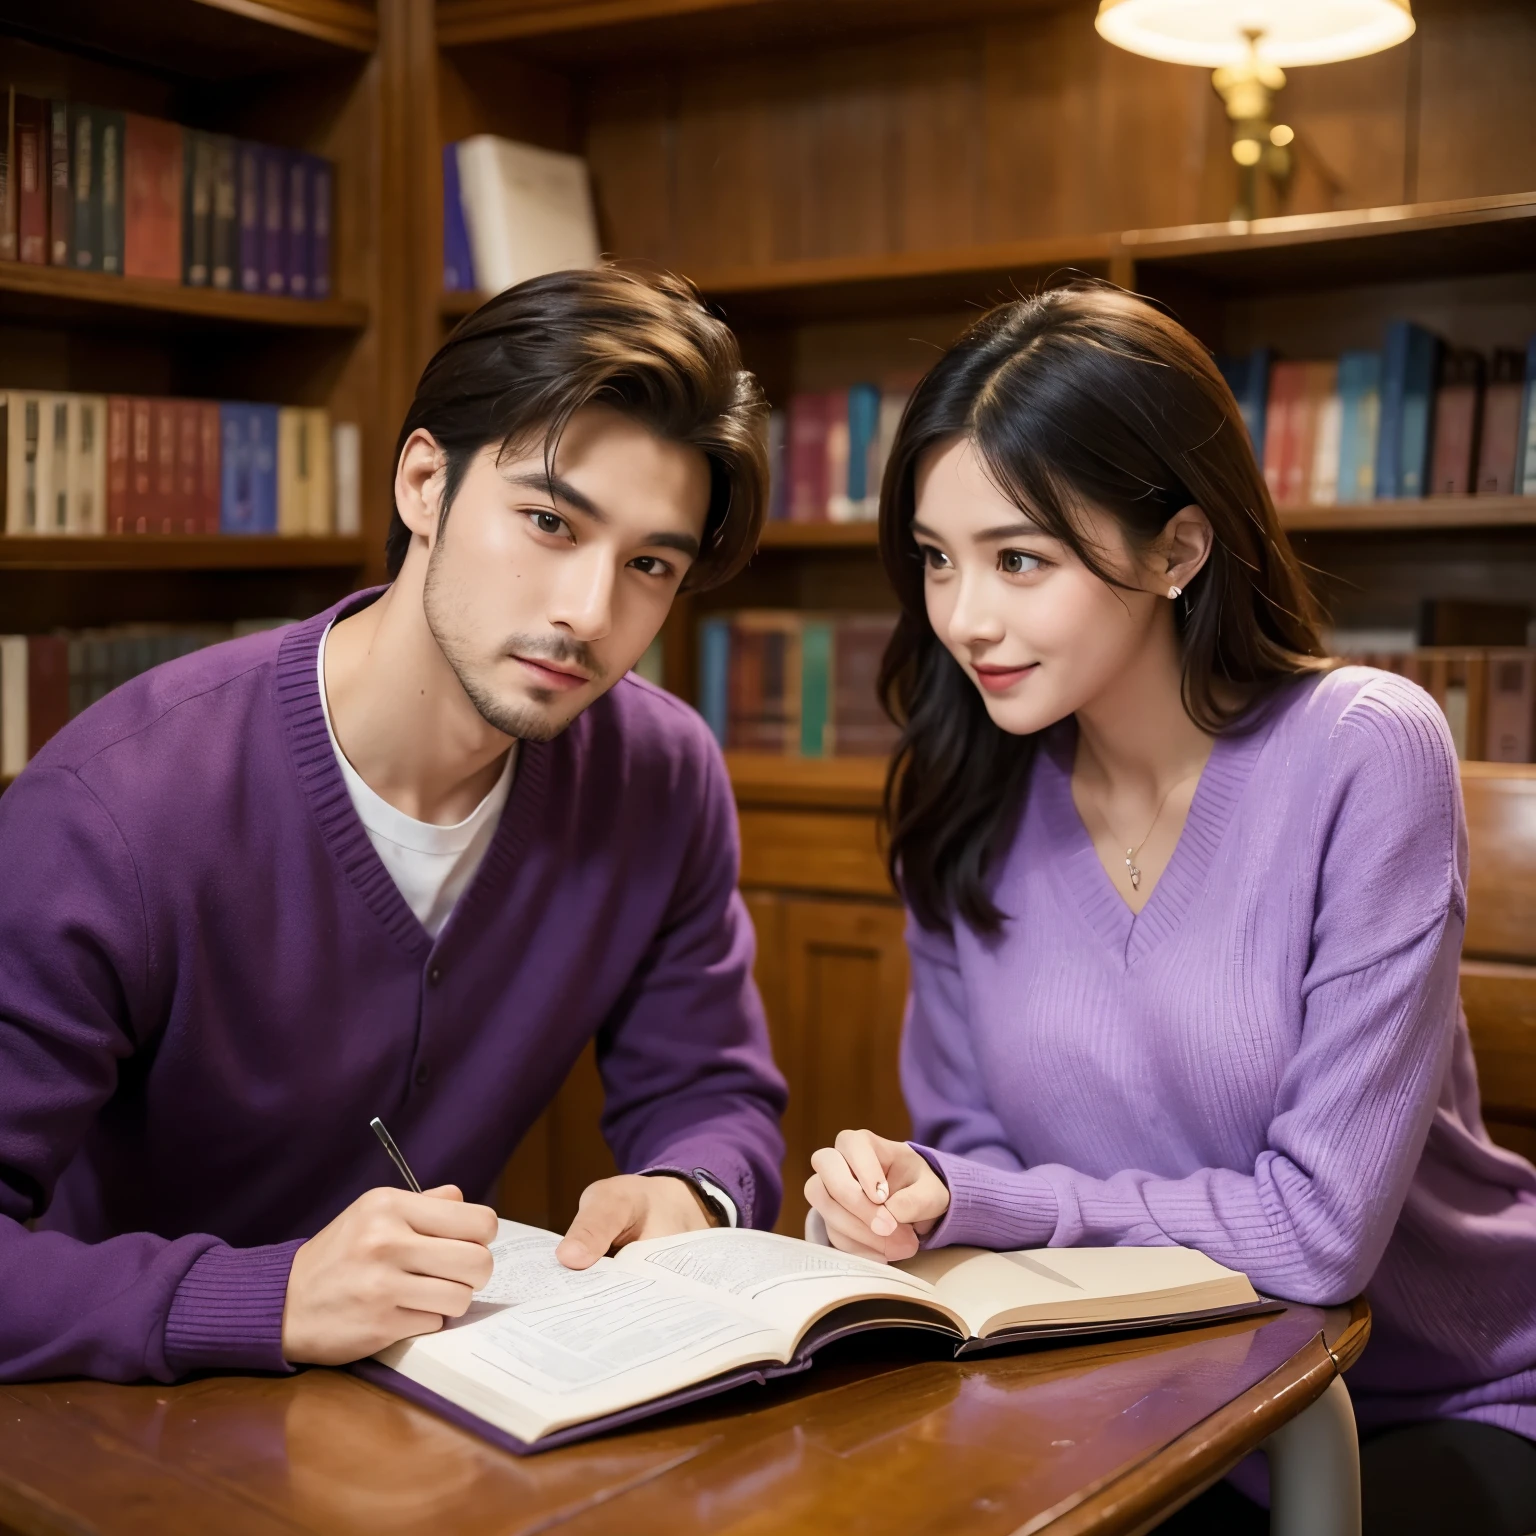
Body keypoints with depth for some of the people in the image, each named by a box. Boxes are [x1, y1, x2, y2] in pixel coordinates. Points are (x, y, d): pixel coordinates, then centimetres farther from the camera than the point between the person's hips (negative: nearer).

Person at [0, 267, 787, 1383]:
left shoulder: (663, 778, -8)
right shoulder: (115, 812, -23)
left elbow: (712, 1094, 3)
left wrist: (687, 1197, -17)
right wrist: (273, 1300, -36)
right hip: (137, 1432, -4)